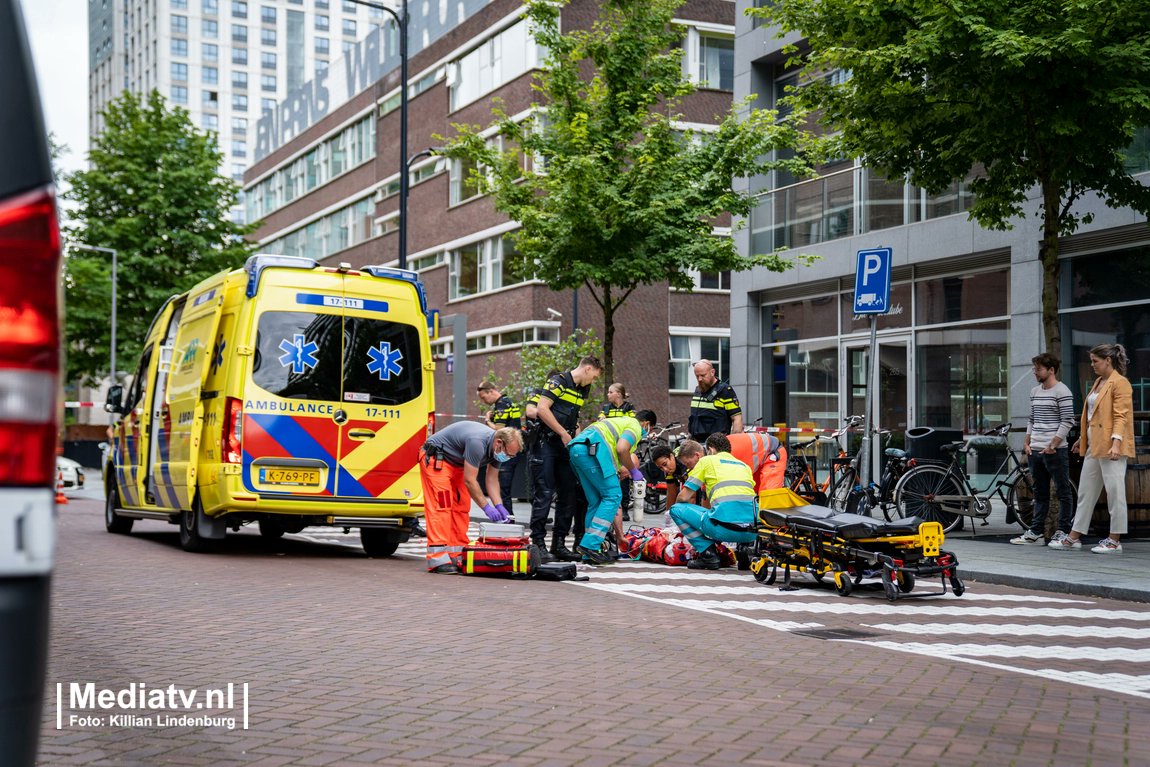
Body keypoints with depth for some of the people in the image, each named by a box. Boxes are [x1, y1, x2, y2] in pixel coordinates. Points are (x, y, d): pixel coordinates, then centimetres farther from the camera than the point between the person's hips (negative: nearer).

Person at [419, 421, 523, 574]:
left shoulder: (496, 447, -5)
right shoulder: (477, 442, -34)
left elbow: (492, 480, 4)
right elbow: (469, 480, -29)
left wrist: (499, 506, -8)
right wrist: (486, 507, -23)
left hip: (456, 464, 10)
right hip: (435, 459, -10)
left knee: (461, 508, 4)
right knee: (441, 507, -17)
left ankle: (457, 556, 7)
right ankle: (438, 560, -21)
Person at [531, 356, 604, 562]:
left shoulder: (582, 391, 16)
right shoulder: (558, 382, -9)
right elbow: (542, 409, -18)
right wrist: (564, 433, -14)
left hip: (565, 445, 8)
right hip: (546, 443, -8)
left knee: (569, 494, 5)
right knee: (544, 493, -9)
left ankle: (559, 543, 10)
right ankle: (537, 542, -5)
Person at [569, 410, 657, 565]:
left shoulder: (622, 421, 35)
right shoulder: (635, 426, 8)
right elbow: (621, 449, -11)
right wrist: (633, 471, 4)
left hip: (575, 448, 9)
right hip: (591, 449, -9)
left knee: (595, 501, 13)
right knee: (613, 496, -4)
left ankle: (589, 554, 12)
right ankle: (590, 545, -13)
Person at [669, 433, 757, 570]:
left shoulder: (706, 461, 14)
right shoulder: (744, 465, 27)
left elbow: (684, 497, 12)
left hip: (725, 528, -5)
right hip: (753, 531, 6)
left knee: (676, 509, 14)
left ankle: (707, 553, 3)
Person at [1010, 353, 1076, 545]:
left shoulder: (1062, 392, -9)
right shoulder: (1035, 392, 15)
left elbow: (1067, 421, -13)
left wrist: (1053, 445, -17)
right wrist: (1027, 443, 11)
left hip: (1055, 451, -8)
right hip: (1035, 450, 8)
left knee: (1063, 492, 0)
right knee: (1040, 493, 12)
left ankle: (1063, 532, 4)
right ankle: (1036, 532, 16)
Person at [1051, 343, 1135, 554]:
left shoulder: (1120, 383, -10)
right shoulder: (1098, 382, 17)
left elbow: (1121, 416, -17)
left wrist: (1116, 443, -25)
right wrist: (1083, 438, 26)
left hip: (1110, 447, -10)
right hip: (1094, 446, 10)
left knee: (1114, 491, -4)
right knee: (1085, 491, 10)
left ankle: (1114, 541, 1)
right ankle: (1074, 537, 14)